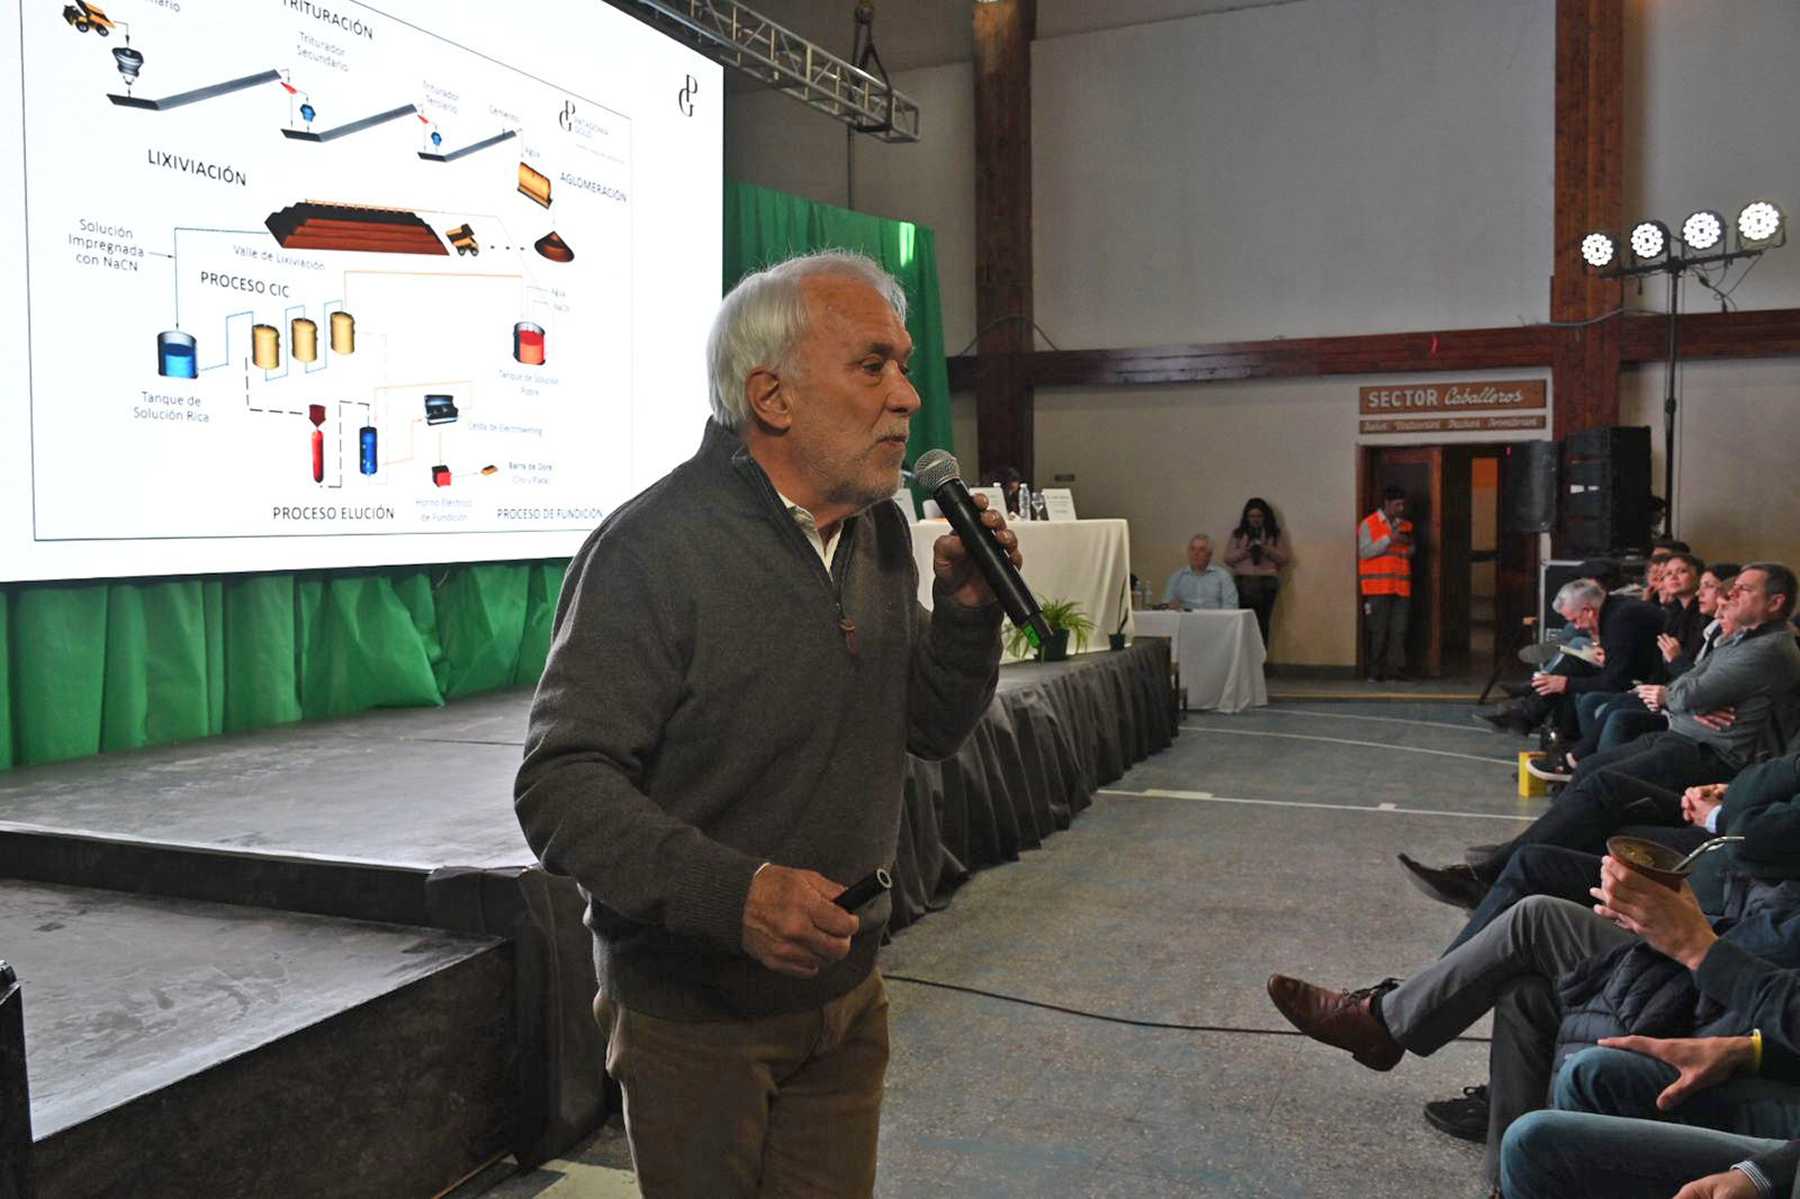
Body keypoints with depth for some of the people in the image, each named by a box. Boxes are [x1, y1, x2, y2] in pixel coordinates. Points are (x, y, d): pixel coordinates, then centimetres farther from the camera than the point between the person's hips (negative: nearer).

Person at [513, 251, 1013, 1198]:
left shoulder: (880, 533, 3)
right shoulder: (654, 547, -21)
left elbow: (931, 731, 10)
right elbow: (561, 787, -24)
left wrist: (966, 613, -8)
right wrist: (731, 891, -37)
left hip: (844, 997, 6)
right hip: (692, 1014, -6)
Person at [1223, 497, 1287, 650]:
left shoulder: (1275, 534, 10)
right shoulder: (1238, 534, 11)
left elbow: (1284, 558, 5)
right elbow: (1228, 558, 6)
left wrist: (1266, 550, -10)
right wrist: (1245, 551, -10)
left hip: (1266, 584, -1)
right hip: (1242, 583, 1)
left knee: (1262, 624, -6)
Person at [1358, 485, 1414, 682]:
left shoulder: (1405, 525, 17)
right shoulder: (1368, 524, 1)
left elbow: (1410, 553, 26)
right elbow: (1365, 552, -10)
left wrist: (1408, 544, 4)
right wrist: (1389, 539, -14)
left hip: (1401, 586, 5)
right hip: (1377, 587, -5)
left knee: (1399, 630, -2)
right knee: (1378, 631, -4)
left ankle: (1396, 668, 3)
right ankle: (1376, 671, 2)